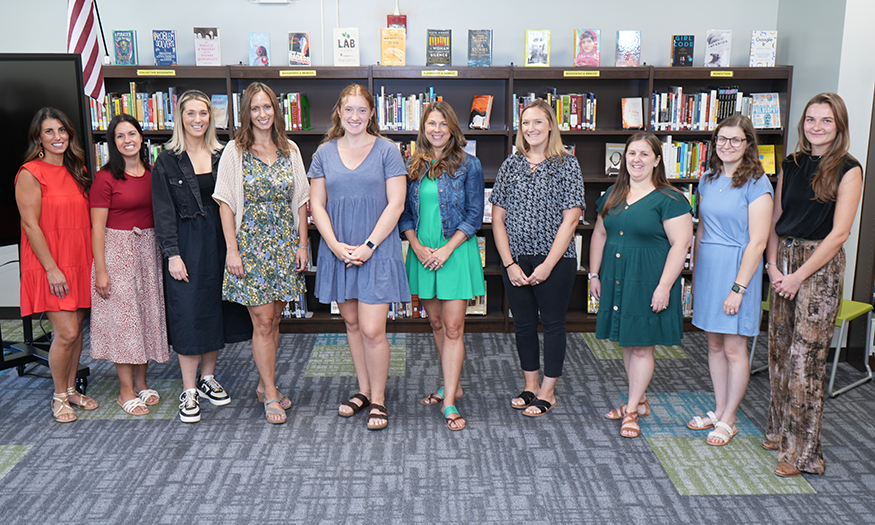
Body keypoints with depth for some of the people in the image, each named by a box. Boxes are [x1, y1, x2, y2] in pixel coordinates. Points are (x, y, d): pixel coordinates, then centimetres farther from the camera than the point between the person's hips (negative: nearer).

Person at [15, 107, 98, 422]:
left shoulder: (77, 171, 11)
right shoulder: (30, 173, -10)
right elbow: (30, 224, -13)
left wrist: (94, 260, 10)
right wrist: (51, 268, -16)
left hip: (80, 262, 6)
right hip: (49, 266, -6)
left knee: (76, 328, 11)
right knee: (66, 332, -8)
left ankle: (71, 388, 27)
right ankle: (59, 396, 11)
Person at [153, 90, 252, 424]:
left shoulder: (222, 156, 8)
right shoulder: (167, 161, -1)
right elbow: (163, 212, -4)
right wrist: (172, 253, -12)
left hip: (219, 241, 3)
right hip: (186, 245, -3)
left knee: (217, 309, 10)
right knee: (188, 313, -1)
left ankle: (208, 378, 27)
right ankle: (189, 391, 10)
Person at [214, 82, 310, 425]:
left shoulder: (290, 151, 8)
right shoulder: (235, 151, -2)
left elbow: (300, 202, 9)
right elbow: (226, 203, -4)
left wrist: (302, 245, 4)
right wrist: (232, 249, -10)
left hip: (284, 246, 4)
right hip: (251, 245, -3)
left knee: (274, 320, 11)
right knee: (263, 321, -2)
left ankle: (264, 385, 26)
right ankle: (270, 394, 10)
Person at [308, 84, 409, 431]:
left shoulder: (387, 151, -1)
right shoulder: (324, 153, 8)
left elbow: (395, 204, -6)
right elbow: (317, 205, 6)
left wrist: (369, 246, -13)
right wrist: (335, 245, -7)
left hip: (377, 250, -4)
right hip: (338, 250, 4)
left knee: (372, 330, -6)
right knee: (352, 324, 14)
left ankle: (378, 399, 11)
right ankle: (363, 391, 29)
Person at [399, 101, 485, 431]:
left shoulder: (468, 165, -3)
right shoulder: (413, 166, 8)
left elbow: (474, 216, -5)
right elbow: (405, 213, 9)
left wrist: (446, 249, -14)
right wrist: (417, 246, -6)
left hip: (456, 251, -4)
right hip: (422, 252, 4)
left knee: (453, 327, -4)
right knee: (436, 323, 14)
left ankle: (449, 402, 1)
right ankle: (452, 385, 31)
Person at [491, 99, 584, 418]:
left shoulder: (567, 164, -3)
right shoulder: (510, 165, 6)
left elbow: (570, 219, -9)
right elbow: (498, 218, 3)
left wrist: (548, 265, -14)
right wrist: (509, 263, -6)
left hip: (556, 260, -3)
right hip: (516, 261, 4)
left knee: (553, 323, 6)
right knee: (523, 323, 12)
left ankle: (548, 392, 18)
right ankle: (531, 386, 28)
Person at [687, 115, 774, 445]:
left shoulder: (756, 184, -11)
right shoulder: (708, 181, 10)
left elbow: (757, 242, -15)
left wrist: (738, 288, -18)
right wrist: (695, 274, 14)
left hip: (737, 268, -6)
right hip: (707, 266, 6)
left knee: (734, 348, 2)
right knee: (714, 344, 13)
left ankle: (728, 420, 14)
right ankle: (719, 410, 26)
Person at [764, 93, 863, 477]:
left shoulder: (847, 170, -7)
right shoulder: (792, 164, 9)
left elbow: (838, 233, -12)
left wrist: (799, 275, -12)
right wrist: (773, 265, -2)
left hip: (820, 265, -5)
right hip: (784, 261, 6)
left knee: (806, 357, -4)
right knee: (780, 350, 11)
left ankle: (801, 450, 6)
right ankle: (780, 430, 27)